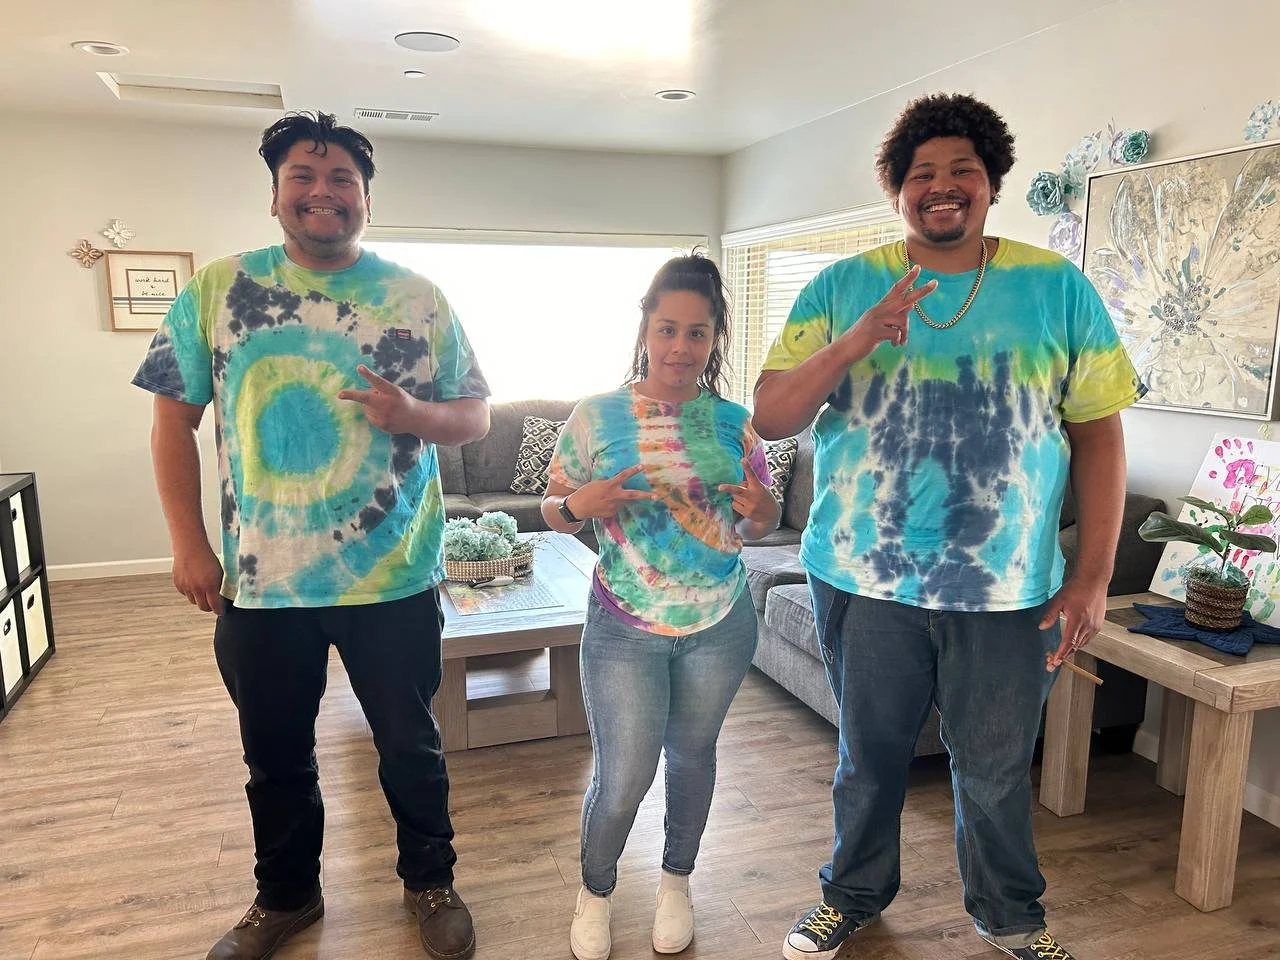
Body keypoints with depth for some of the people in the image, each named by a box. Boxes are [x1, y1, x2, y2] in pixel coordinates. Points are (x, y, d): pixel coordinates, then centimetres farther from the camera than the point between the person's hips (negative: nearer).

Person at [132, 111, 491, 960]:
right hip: (257, 581, 2)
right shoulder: (216, 289, 0)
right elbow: (174, 417, 2)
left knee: (410, 744, 15)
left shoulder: (420, 299, -2)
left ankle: (431, 882, 40)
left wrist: (413, 413, -21)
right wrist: (189, 544, -4)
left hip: (394, 579, -1)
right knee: (275, 755, 19)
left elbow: (476, 415, 0)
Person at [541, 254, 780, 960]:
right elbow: (551, 510, -1)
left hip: (719, 629, 3)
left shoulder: (732, 421, -1)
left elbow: (761, 523, 7)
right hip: (625, 630, -2)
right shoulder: (597, 416, -8)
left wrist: (758, 510, -17)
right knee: (622, 781, 2)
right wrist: (578, 506, -23)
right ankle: (595, 890, 33)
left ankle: (676, 880, 45)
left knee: (692, 756, 19)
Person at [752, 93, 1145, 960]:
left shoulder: (1059, 289, 0)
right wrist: (855, 342, -24)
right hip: (865, 579, 0)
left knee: (997, 767, 19)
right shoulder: (842, 288, -1)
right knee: (870, 756, 19)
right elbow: (770, 417, -7)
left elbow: (1099, 432, 0)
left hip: (1010, 588, 0)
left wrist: (1095, 575, -5)